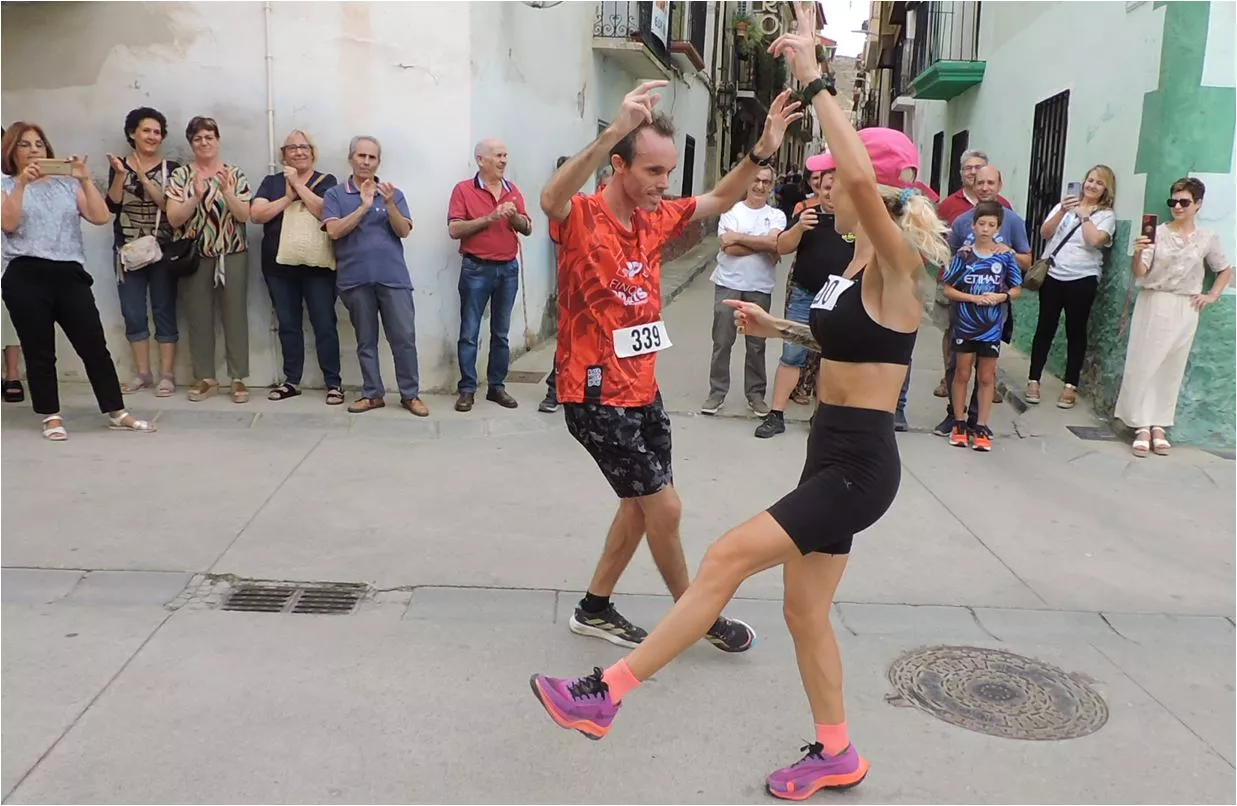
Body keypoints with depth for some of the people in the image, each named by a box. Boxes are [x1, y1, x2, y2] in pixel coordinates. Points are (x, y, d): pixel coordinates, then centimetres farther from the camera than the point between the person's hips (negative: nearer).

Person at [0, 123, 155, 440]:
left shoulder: (67, 183, 12)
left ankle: (117, 413, 10)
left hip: (70, 274, 1)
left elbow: (101, 217, 1)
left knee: (95, 345, 2)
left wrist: (85, 179, -8)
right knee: (39, 352, 4)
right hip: (26, 277, -1)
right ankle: (52, 417, 14)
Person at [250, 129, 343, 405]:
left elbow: (326, 212, -14)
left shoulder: (326, 181, 4)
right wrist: (288, 197, -9)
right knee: (288, 324, 9)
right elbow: (256, 214, -2)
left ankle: (334, 383, 3)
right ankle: (292, 381, 18)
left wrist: (298, 185, -11)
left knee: (324, 324, -3)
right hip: (279, 265, 3)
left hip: (317, 266, -3)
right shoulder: (271, 182, 11)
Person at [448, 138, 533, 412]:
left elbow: (527, 229, 9)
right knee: (469, 332, -1)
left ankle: (496, 386, 16)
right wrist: (490, 218, -18)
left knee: (501, 332, 9)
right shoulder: (464, 189, -3)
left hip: (508, 268, 4)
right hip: (477, 269, -4)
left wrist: (515, 217, -13)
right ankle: (467, 389, 5)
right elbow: (454, 230, -12)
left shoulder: (513, 190, 9)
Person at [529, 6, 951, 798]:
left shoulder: (896, 265, -14)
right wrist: (777, 327, 19)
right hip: (832, 455, 10)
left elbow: (862, 180, -35)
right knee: (806, 613, 15)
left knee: (728, 558, -12)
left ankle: (606, 693, -3)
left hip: (859, 465, -10)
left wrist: (815, 79, -28)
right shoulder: (856, 266, 12)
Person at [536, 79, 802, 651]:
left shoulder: (655, 218, 5)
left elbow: (720, 200, 15)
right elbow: (551, 200, -41)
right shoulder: (581, 218, -18)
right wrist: (613, 132, -53)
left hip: (642, 389, 9)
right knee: (664, 506, 0)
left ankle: (595, 608, 35)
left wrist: (762, 152, -2)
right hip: (597, 396, -8)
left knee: (643, 505, 18)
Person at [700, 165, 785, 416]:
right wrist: (764, 246, -9)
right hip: (728, 284, -1)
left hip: (760, 288, 1)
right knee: (722, 341, 2)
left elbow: (773, 243, -13)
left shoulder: (776, 216, 7)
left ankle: (755, 393, 17)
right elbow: (729, 247, -12)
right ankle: (717, 392, 12)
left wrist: (738, 237, -12)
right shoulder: (731, 211, 2)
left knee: (756, 344, 7)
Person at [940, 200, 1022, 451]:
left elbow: (1016, 290, 5)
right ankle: (960, 424, 20)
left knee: (986, 377, 8)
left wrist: (1001, 296, -15)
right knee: (962, 374, 8)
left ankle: (981, 427, 16)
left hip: (991, 326, 1)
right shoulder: (964, 255, -5)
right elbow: (947, 289, -4)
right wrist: (974, 298, -16)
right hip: (964, 324, 0)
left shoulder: (1005, 255, -3)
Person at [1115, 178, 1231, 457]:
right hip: (1152, 305, -2)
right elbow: (1138, 273, -9)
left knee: (1171, 369, 7)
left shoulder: (1208, 238, 4)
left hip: (1184, 311, 2)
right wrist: (1138, 254, -28)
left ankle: (1158, 425, 14)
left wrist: (1212, 296, 6)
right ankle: (1142, 426, 3)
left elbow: (1225, 270, 18)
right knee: (1143, 365, -3)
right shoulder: (1157, 233, -3)